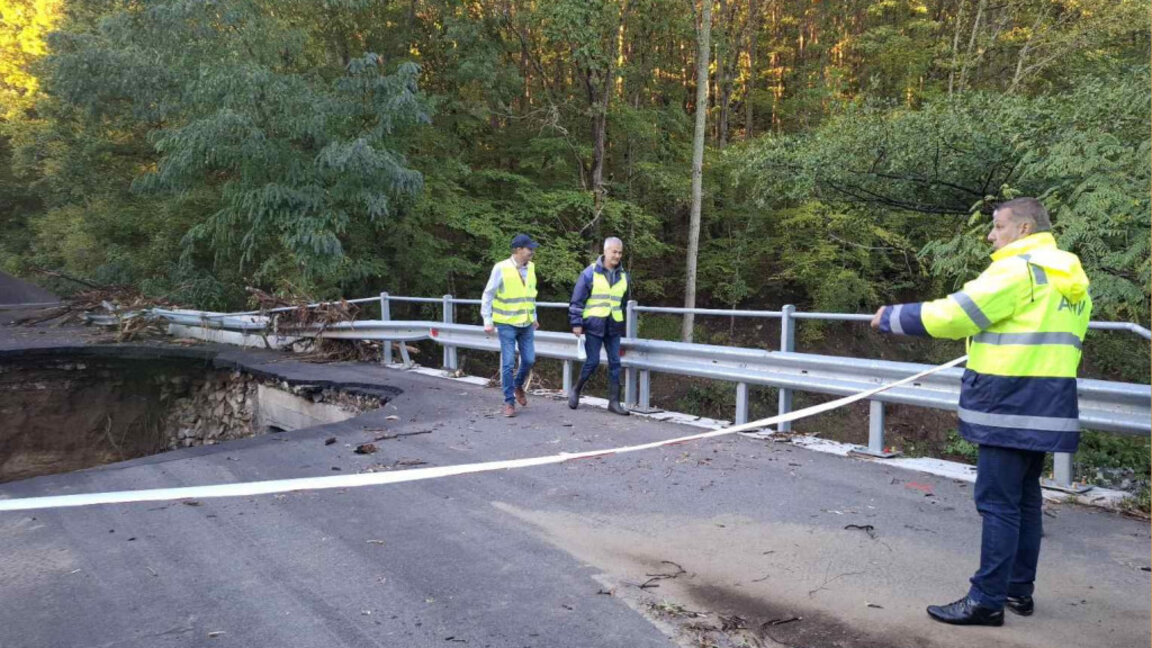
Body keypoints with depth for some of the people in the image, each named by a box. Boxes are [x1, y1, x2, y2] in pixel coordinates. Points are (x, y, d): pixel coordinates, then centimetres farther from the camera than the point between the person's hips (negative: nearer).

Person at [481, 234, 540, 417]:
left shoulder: (530, 267, 4)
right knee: (508, 363, -1)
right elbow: (488, 295, -8)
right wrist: (488, 320, -10)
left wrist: (534, 316, 17)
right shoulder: (501, 268, -13)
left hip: (526, 324, 5)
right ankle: (509, 401, 11)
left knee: (529, 360, 8)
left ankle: (518, 385, 36)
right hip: (507, 324, -5)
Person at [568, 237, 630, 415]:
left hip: (614, 327, 5)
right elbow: (577, 300, -4)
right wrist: (576, 323, -9)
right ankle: (575, 390, 20)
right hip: (594, 325, -5)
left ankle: (614, 402, 7)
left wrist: (623, 325, 22)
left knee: (615, 363, 2)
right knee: (592, 361, -3)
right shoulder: (590, 273, -5)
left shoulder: (623, 276, 11)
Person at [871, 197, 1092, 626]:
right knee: (1025, 499, 15)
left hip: (1012, 405, -9)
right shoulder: (1072, 277, 16)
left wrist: (890, 318, -5)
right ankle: (1019, 590, 24)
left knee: (998, 502, -5)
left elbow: (951, 315, -15)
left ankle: (987, 600, 0)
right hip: (1047, 406, 9)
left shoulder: (1018, 269, -13)